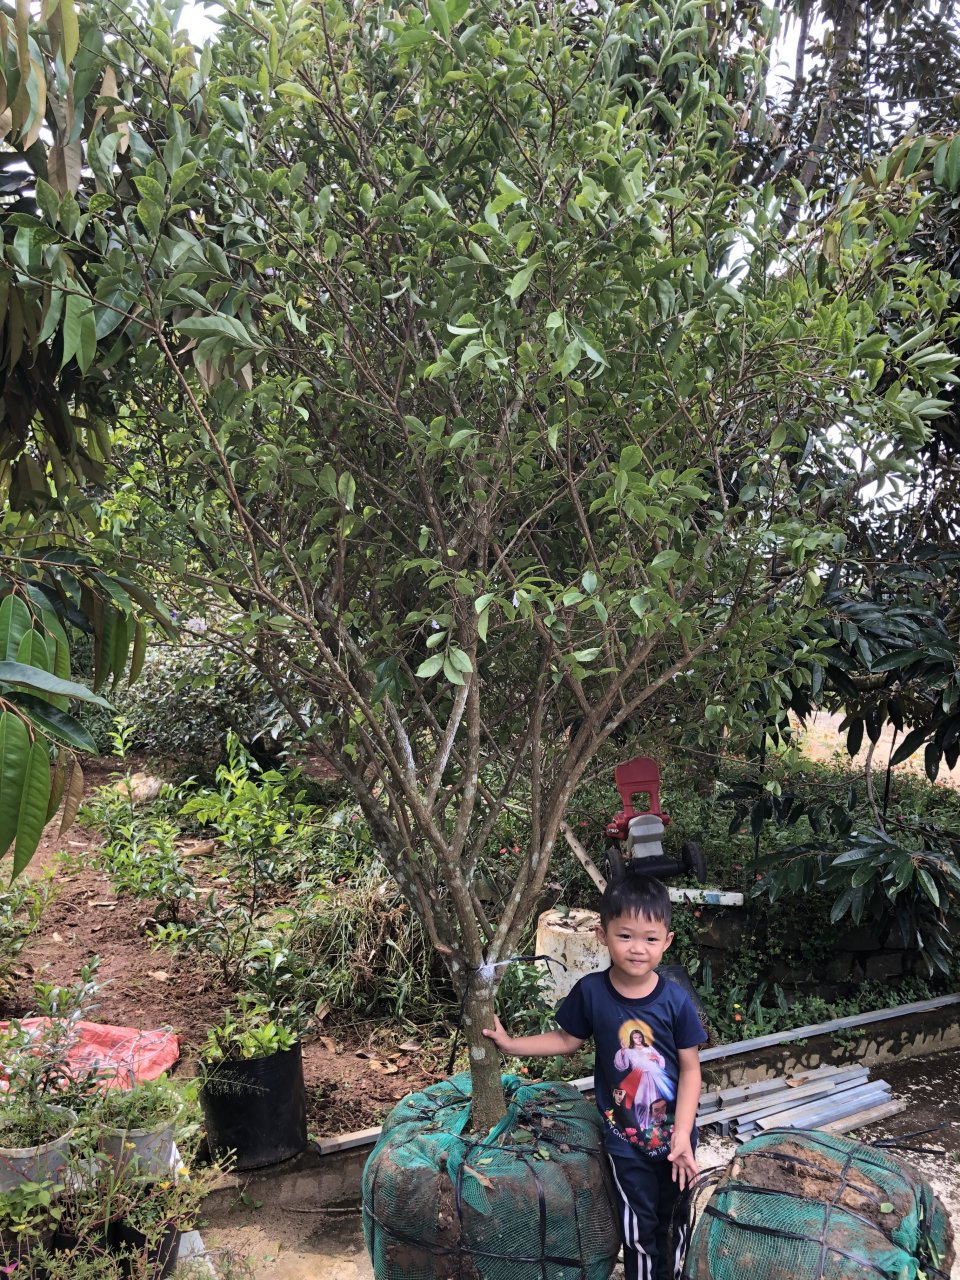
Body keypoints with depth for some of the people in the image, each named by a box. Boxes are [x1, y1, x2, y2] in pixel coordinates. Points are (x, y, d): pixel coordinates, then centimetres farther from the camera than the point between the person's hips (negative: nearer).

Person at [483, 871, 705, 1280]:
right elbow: (568, 1039, 4)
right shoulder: (591, 992, -13)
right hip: (624, 1136, 0)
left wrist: (682, 1134, -14)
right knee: (640, 1230, 7)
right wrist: (511, 1044, -1)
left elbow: (690, 1069, -9)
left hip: (674, 1131, 0)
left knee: (677, 1220, 17)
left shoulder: (676, 1001, -16)